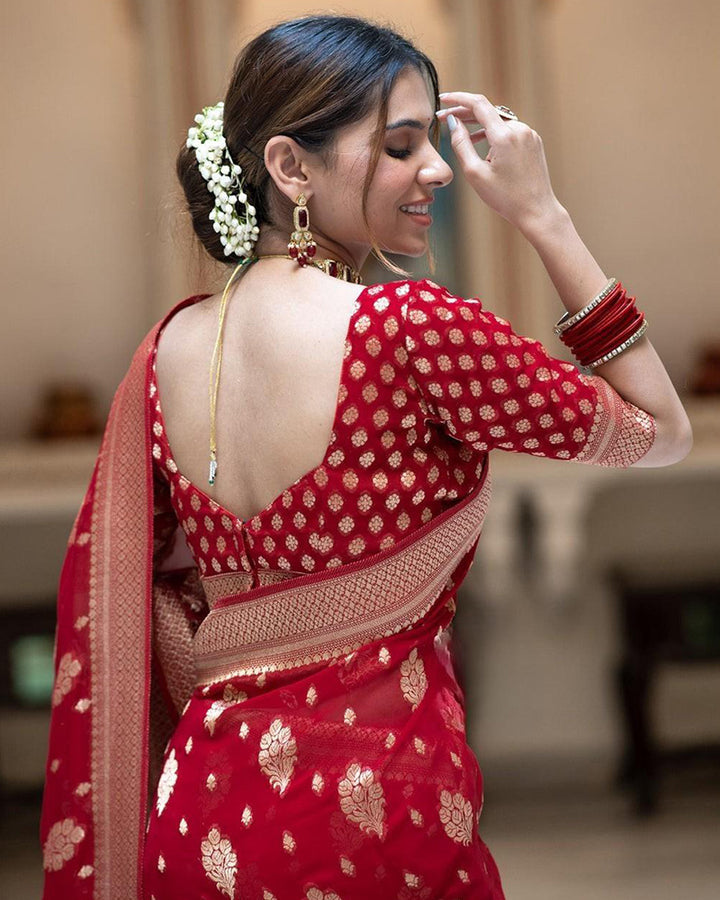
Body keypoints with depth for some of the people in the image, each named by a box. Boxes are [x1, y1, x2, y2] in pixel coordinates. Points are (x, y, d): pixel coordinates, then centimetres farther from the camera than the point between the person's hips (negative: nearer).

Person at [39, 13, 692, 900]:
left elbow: (103, 609, 9)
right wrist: (544, 217, -5)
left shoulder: (169, 347, 3)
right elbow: (661, 432, -6)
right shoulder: (410, 330, -18)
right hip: (377, 826, -6)